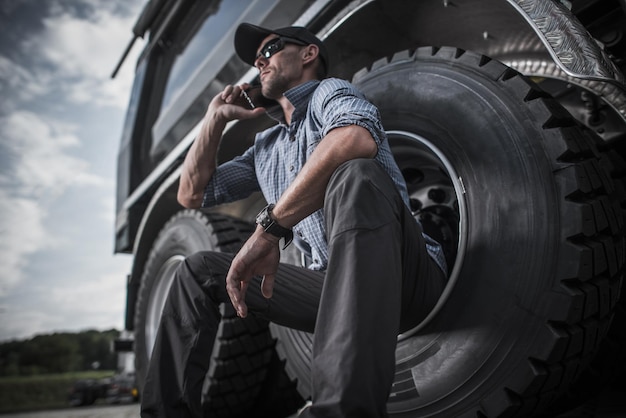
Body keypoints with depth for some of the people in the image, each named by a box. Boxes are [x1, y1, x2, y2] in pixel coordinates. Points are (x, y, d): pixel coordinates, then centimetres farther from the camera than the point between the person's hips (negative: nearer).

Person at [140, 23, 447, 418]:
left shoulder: (328, 91, -1)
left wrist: (270, 227, -26)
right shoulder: (266, 147, 22)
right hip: (336, 286, 7)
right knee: (200, 269, 12)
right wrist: (216, 118, 19)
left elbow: (357, 137, -27)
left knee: (354, 175, -36)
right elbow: (192, 193, 25)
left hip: (406, 277, -7)